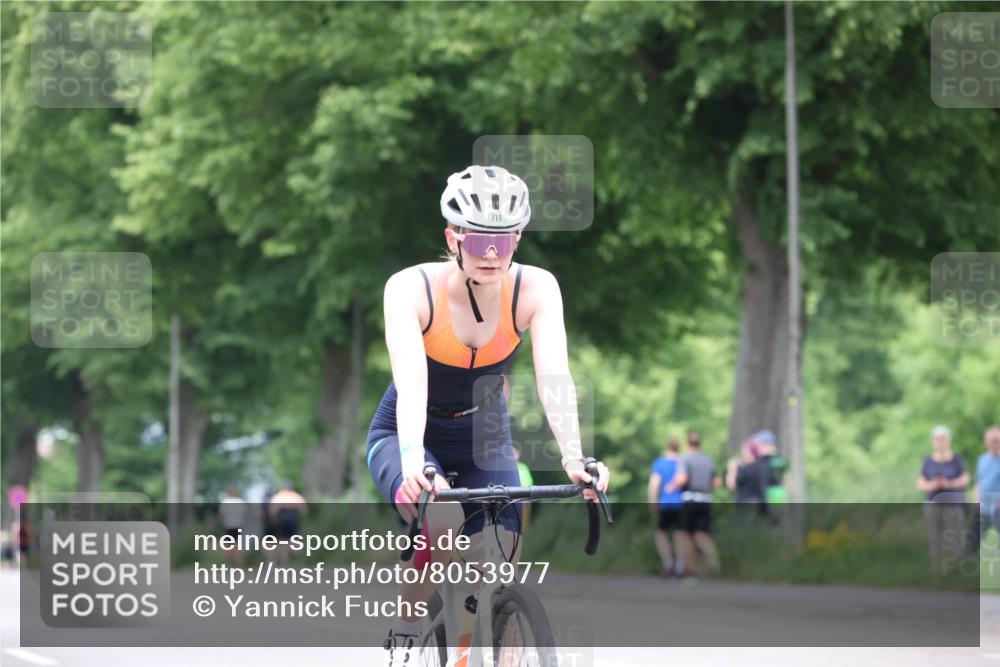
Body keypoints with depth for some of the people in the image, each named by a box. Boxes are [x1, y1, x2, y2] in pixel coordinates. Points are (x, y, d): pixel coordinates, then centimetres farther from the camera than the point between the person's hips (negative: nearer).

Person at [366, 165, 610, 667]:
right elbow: (410, 383, -39)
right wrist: (413, 461, -55)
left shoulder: (535, 289, -20)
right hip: (404, 437, -3)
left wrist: (574, 458, -47)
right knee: (443, 519, -33)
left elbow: (554, 377, -31)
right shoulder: (411, 288, -25)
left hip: (485, 439, 3)